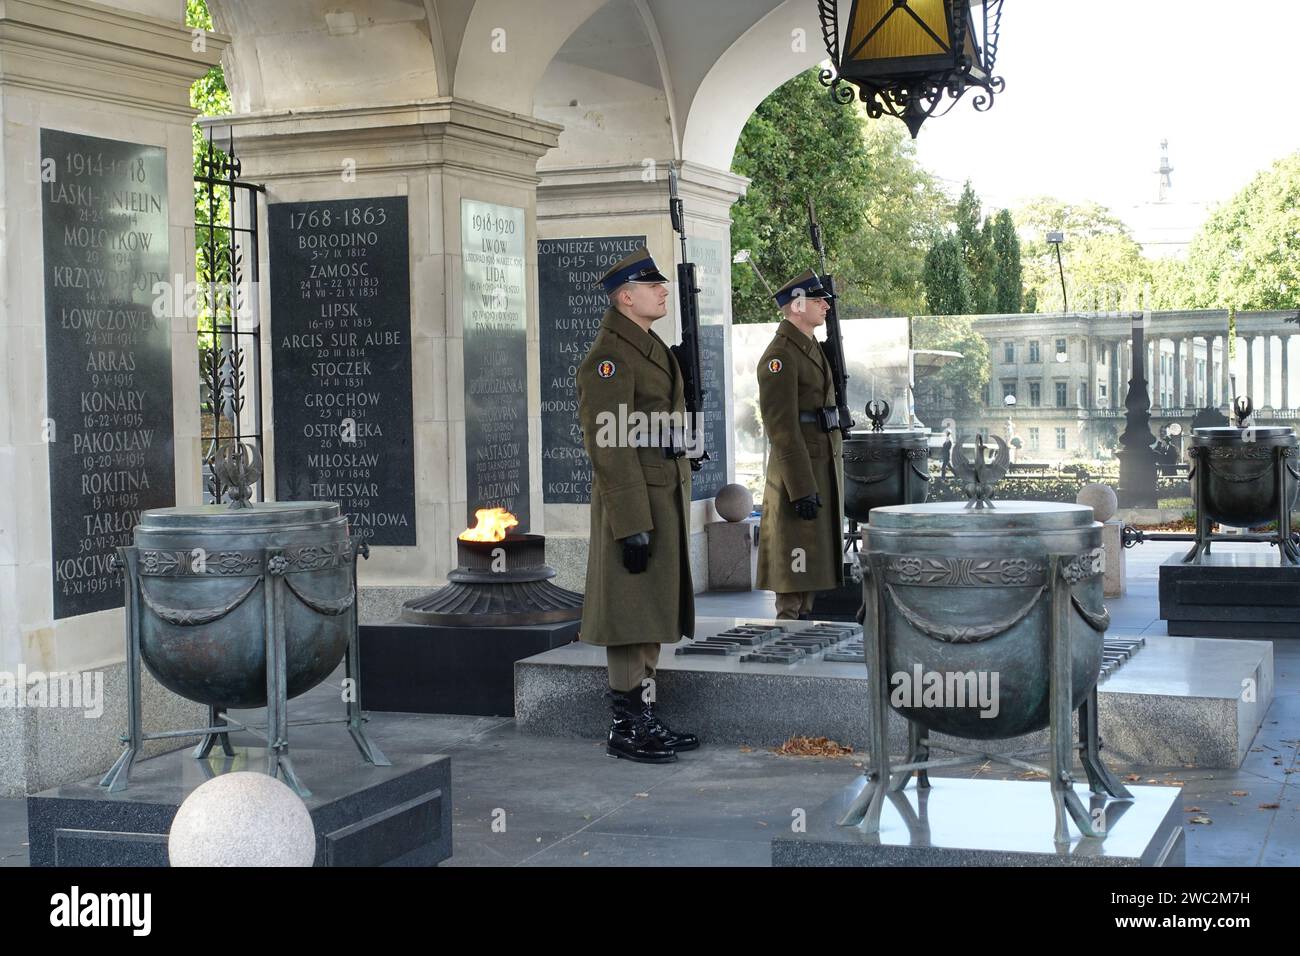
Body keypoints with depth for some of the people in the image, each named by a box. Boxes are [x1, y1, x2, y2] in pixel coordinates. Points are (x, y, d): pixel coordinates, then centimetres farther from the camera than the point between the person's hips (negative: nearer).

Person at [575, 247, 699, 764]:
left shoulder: (651, 349, 18)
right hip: (636, 505, -10)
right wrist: (633, 524, -23)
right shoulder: (609, 357, -14)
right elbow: (610, 448, -20)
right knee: (633, 621, -5)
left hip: (664, 501, 10)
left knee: (653, 620, 13)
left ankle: (646, 719, 21)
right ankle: (625, 728, 1)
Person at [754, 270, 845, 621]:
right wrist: (801, 489, -23)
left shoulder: (814, 349, 17)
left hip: (825, 465, 10)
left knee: (814, 562, 13)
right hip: (799, 470, -10)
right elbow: (781, 429, -20)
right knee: (795, 563, -6)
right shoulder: (780, 356, -15)